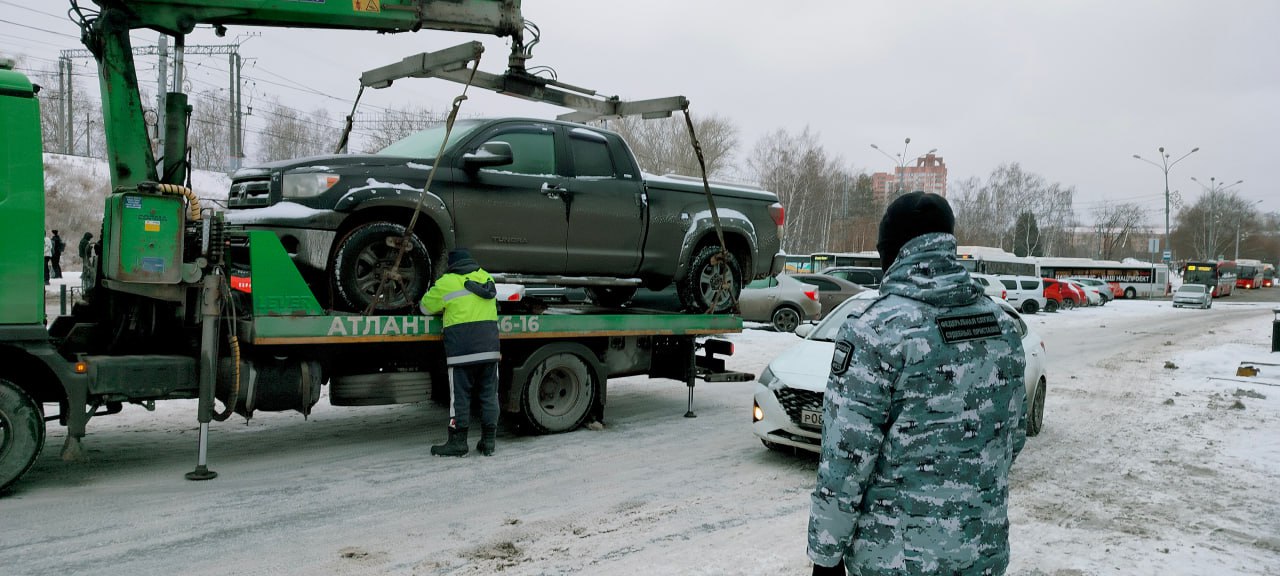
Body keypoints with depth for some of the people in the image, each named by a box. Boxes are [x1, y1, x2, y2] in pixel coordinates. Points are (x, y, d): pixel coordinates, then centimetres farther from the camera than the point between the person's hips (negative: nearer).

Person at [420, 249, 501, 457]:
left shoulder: (447, 283, -1)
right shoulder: (486, 278, 14)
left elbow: (427, 306, 11)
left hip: (462, 349, -4)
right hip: (489, 346, 5)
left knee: (460, 396, 2)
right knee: (489, 395, 8)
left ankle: (457, 441, 5)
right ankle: (489, 441, 12)